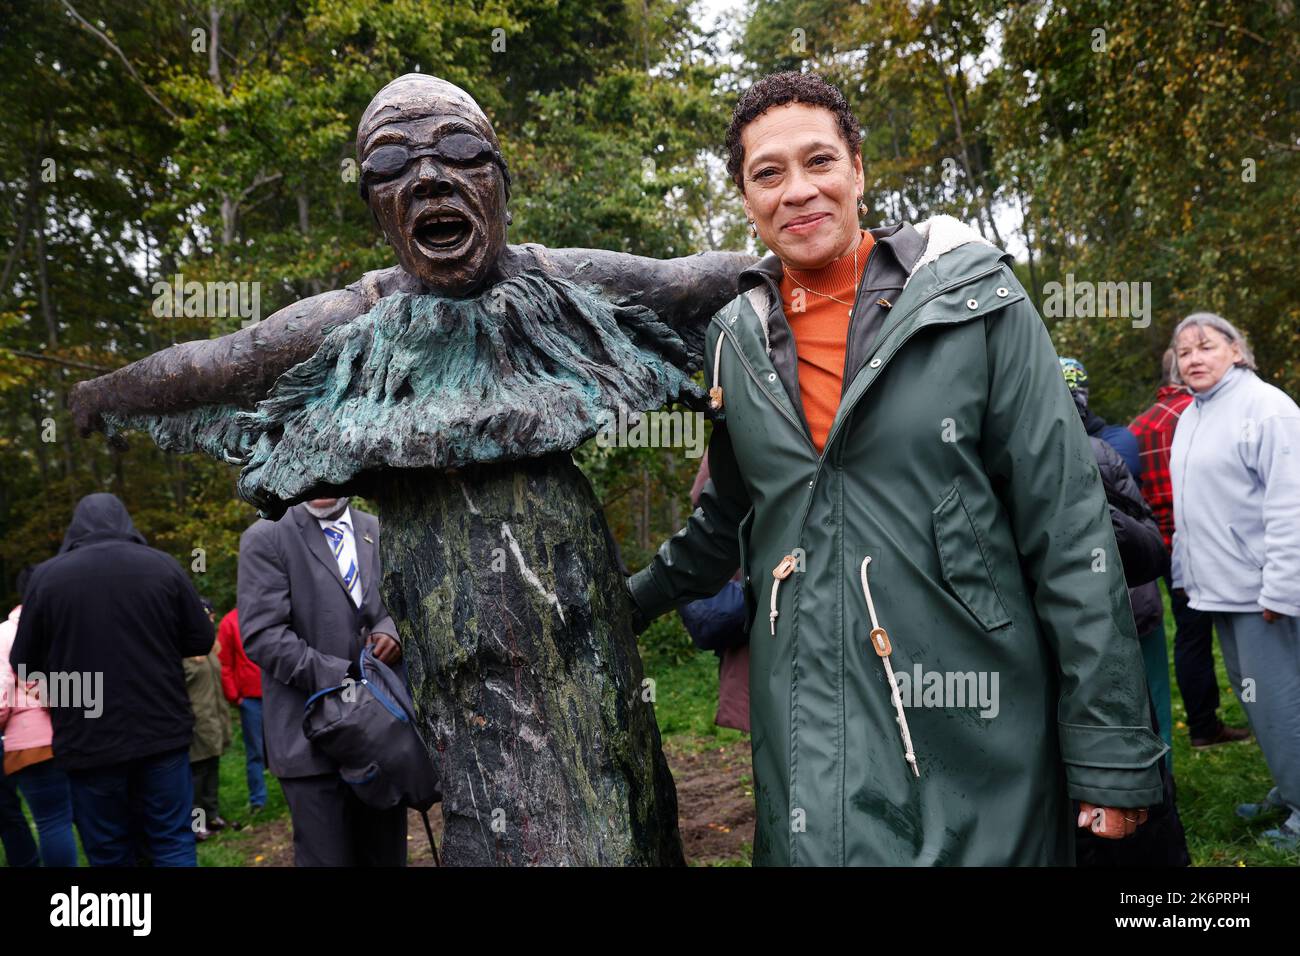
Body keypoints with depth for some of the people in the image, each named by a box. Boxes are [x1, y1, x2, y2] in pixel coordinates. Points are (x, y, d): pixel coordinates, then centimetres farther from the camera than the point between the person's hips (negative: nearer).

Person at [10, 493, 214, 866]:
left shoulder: (46, 576, -2)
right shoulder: (163, 565, -1)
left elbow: (24, 665, 4)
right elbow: (201, 639, 3)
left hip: (88, 740, 0)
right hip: (162, 729, 1)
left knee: (110, 852, 10)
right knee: (173, 841, 9)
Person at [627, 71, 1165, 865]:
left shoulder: (976, 300, -6)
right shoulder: (736, 340, 5)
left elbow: (1070, 530, -7)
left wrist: (1113, 754, -8)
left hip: (974, 747, -2)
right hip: (807, 744, 3)